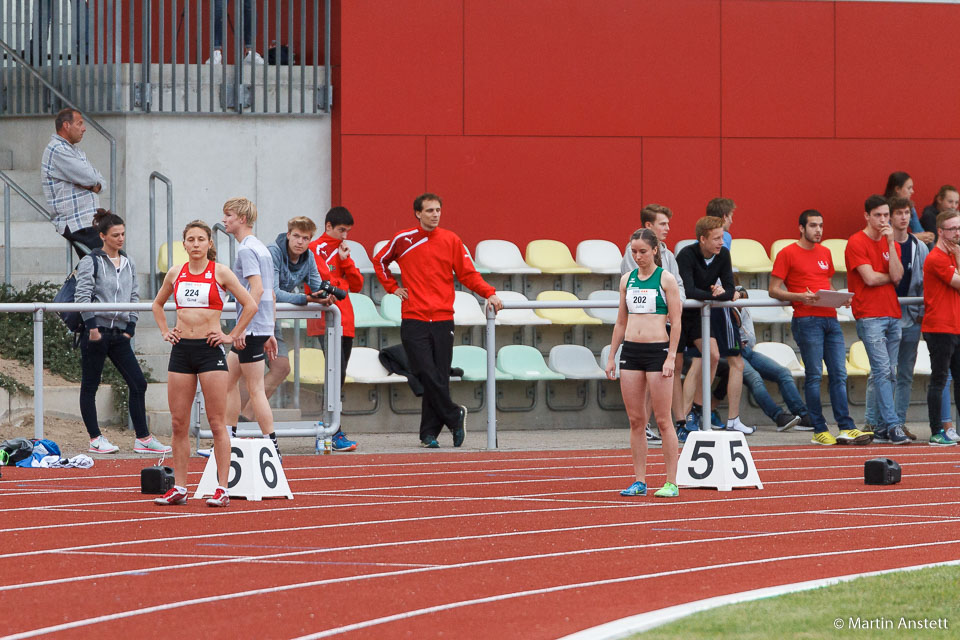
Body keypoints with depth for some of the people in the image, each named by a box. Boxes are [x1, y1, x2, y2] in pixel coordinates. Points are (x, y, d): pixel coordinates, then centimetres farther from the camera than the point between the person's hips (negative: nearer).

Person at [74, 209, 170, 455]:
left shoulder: (129, 264, 13)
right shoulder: (91, 262, -5)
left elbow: (134, 296, 15)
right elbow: (82, 296, -9)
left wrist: (130, 327, 5)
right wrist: (91, 326, -16)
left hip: (119, 333, 6)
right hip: (96, 331, -6)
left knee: (138, 383, 0)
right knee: (90, 386, 1)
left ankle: (142, 438, 4)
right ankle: (95, 439, 7)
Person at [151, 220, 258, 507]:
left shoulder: (220, 272, -3)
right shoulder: (176, 273, 9)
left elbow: (250, 305, -3)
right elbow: (158, 304, 27)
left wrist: (232, 336, -5)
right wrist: (165, 331, 14)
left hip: (210, 349, -4)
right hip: (181, 349, 4)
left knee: (217, 423, -4)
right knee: (179, 423, 4)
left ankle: (222, 488, -3)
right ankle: (179, 488, 9)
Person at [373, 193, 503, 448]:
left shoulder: (451, 240, 7)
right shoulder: (403, 240, 5)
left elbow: (468, 274, 5)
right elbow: (379, 261, 22)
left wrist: (489, 293, -9)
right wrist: (392, 287, 9)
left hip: (442, 319, 1)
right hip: (413, 321, -1)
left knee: (439, 377, -1)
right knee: (427, 374, -11)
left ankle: (429, 433, 6)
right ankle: (454, 416, 6)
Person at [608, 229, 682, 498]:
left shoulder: (666, 279, -3)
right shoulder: (627, 279, 12)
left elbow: (676, 322, -5)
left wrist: (671, 357, -12)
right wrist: (611, 356, 15)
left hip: (658, 350, -5)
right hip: (630, 351, 5)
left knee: (663, 420, -4)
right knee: (636, 420, 5)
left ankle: (671, 483, -1)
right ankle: (640, 481, 9)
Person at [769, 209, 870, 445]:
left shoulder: (825, 253, 19)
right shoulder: (788, 253, 0)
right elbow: (774, 290, -2)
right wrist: (800, 297, -17)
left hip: (830, 318, 6)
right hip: (806, 319, -6)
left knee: (839, 374, 0)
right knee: (814, 375, -5)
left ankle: (846, 428, -1)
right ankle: (819, 431, -2)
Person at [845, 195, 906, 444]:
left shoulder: (892, 243, 14)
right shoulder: (856, 243, -4)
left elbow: (897, 276, -2)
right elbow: (870, 278, -13)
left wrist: (891, 243, -6)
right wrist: (890, 276, 4)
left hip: (892, 315, 6)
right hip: (870, 316, -6)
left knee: (890, 373, 5)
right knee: (882, 371, -14)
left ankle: (882, 427, 10)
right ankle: (892, 424, -18)